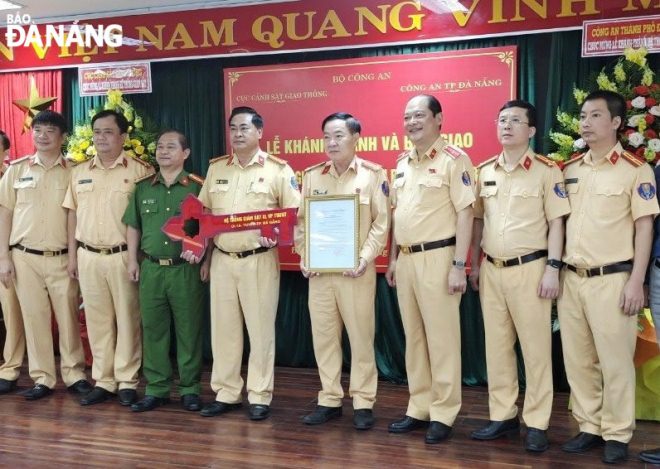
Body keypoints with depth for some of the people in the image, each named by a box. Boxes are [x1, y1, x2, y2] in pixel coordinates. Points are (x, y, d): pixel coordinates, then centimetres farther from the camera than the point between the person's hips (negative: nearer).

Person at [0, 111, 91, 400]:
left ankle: (74, 374, 18)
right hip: (25, 257, 1)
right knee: (34, 318, 6)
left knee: (68, 318, 5)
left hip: (62, 258, -1)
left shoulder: (73, 172, 2)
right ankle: (42, 378, 16)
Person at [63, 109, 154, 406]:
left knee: (127, 319, 3)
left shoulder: (140, 171, -4)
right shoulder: (80, 172, 11)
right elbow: (73, 215, 14)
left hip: (124, 256, -4)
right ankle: (103, 381, 19)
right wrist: (72, 256, 10)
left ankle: (127, 382, 14)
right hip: (88, 257, 4)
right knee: (97, 321, 9)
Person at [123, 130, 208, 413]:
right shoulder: (143, 188, 11)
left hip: (186, 269, -3)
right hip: (151, 268, 4)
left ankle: (189, 389, 14)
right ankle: (156, 389, 18)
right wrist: (132, 261, 8)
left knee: (189, 330, 3)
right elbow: (134, 227, 15)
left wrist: (206, 261, -7)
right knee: (153, 329, 8)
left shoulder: (197, 186, 0)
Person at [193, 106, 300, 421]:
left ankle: (260, 397, 12)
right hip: (221, 260, 4)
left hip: (259, 260, -4)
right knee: (223, 327, 8)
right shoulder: (216, 168, 12)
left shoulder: (278, 169, -2)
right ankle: (225, 393, 20)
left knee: (261, 328, 1)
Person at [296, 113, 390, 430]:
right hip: (318, 269, 4)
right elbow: (301, 219, 11)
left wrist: (365, 258, -15)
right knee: (323, 335, 8)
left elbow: (381, 223, -4)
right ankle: (329, 400, 20)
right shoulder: (312, 176, 10)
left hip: (356, 270, -3)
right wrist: (303, 256, -2)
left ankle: (363, 403, 13)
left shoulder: (373, 174, 0)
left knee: (361, 336, 2)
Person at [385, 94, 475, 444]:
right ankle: (419, 408, 23)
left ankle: (443, 414, 10)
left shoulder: (454, 160, -8)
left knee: (441, 338, 0)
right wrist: (393, 258, 17)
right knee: (414, 337, 12)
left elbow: (465, 213, -12)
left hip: (437, 257, -7)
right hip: (407, 258, 7)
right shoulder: (402, 163, 14)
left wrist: (459, 266, -16)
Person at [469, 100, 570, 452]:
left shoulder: (547, 171, -4)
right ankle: (502, 415, 23)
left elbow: (556, 223, -5)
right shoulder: (484, 171, 9)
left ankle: (536, 423, 12)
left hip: (529, 268, -5)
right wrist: (474, 265, 13)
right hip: (491, 270, 5)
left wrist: (552, 268, -12)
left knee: (536, 347, 2)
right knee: (497, 346, 11)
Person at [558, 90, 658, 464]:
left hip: (612, 278, -5)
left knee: (615, 360, 2)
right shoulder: (570, 169, 11)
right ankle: (590, 428, 24)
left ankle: (617, 434, 15)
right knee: (578, 359, 11)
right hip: (572, 278, 5)